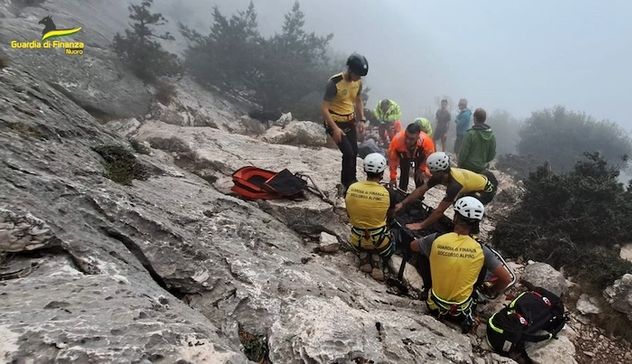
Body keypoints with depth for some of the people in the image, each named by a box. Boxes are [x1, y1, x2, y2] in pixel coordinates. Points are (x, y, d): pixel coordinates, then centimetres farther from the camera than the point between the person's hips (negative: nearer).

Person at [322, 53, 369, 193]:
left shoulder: (358, 82, -3)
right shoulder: (334, 82, -24)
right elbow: (324, 108, -22)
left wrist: (362, 120, 4)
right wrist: (335, 128, -26)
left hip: (350, 121, 7)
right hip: (335, 122, -6)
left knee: (354, 152, 9)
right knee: (348, 153, -15)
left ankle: (350, 182, 30)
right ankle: (348, 184, 3)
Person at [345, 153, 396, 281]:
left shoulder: (351, 188, -13)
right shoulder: (387, 193, -20)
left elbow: (349, 215, 2)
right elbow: (389, 215, 1)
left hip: (357, 240, 2)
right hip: (379, 241, -2)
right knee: (391, 246, 32)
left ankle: (363, 256, 7)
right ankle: (378, 259, 3)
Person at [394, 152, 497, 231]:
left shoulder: (455, 184, -37)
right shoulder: (440, 175, -15)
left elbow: (439, 211, -36)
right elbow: (421, 190, -9)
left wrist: (421, 225, -30)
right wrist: (402, 204, -13)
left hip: (487, 190, -9)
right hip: (478, 184, 9)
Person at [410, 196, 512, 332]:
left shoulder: (435, 240, -18)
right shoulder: (481, 250, -18)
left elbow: (413, 246, 3)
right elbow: (506, 279, -10)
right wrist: (492, 292, 10)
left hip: (435, 305, 0)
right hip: (462, 310, 0)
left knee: (423, 255, 18)